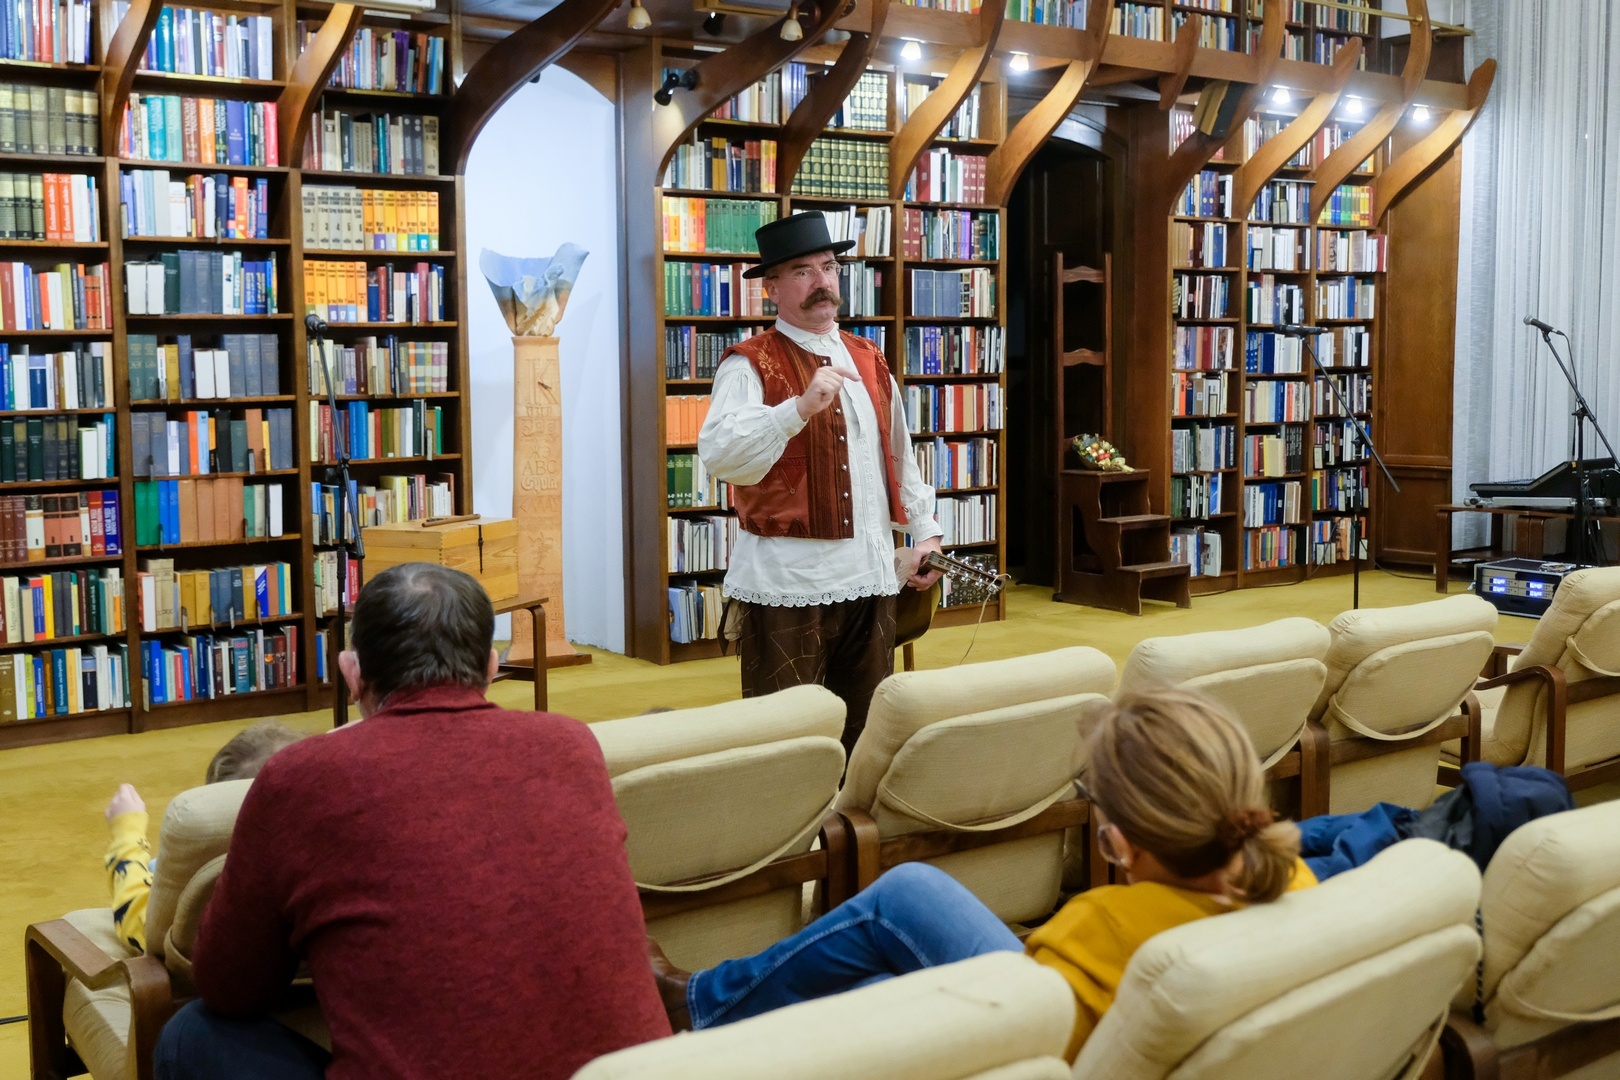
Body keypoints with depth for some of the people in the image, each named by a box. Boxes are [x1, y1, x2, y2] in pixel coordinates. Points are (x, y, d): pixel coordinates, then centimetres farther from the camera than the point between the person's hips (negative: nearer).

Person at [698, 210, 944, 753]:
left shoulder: (869, 360, 14)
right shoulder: (751, 364, -7)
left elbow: (899, 456, 24)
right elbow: (718, 455, -23)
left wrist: (925, 530, 20)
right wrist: (801, 407, -31)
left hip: (869, 579, 6)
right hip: (786, 585, -6)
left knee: (867, 730, 13)